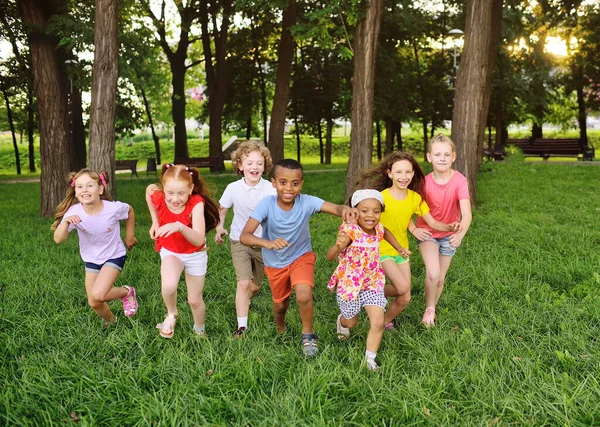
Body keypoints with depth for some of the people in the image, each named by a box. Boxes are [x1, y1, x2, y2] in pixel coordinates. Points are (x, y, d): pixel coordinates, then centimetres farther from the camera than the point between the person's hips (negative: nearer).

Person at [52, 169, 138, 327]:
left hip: (114, 256, -3)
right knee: (93, 303, 6)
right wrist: (66, 222, -44)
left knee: (97, 294, -22)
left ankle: (127, 292, 8)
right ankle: (110, 321, 39)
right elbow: (58, 239, -27)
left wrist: (130, 235, 4)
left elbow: (130, 210, -2)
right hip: (91, 259, 3)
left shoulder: (113, 208, -26)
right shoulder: (74, 212, -22)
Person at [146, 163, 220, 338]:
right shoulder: (158, 198, -24)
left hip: (195, 254, -1)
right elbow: (149, 188, 2)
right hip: (170, 251, 1)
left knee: (195, 300, 11)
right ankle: (171, 314, 3)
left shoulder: (196, 203, -33)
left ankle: (199, 330, 44)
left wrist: (179, 226, -57)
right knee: (169, 286, -30)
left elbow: (199, 240, -40)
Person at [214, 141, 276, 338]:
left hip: (262, 243, 1)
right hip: (239, 242, -1)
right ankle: (242, 326, -7)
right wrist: (219, 228, -9)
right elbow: (221, 209, 6)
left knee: (256, 286, 17)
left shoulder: (270, 189, -18)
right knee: (244, 283, -15)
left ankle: (243, 302, 50)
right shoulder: (233, 188, -11)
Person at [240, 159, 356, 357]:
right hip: (275, 263, 1)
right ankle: (281, 331, 55)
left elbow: (335, 208, -39)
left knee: (304, 296, -25)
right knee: (280, 304, 18)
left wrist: (344, 209, -63)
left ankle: (307, 334, 5)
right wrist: (267, 243, -55)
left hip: (301, 256, -1)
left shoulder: (306, 202, -25)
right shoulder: (266, 205, -28)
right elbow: (244, 236, -36)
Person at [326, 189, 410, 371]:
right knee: (351, 322, 19)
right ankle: (342, 321, 55)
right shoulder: (350, 231, -27)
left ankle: (370, 359, 6)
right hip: (349, 285, -3)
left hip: (373, 284, 4)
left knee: (378, 323, -9)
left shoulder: (378, 229, -10)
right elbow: (330, 256, -39)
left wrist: (399, 249, 18)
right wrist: (338, 246, -60)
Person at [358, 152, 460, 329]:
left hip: (402, 251, 5)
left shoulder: (415, 197, -7)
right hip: (383, 250, -5)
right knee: (403, 287, -23)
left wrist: (449, 227, -24)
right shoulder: (381, 197, -21)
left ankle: (386, 322, 33)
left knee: (405, 299, 5)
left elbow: (432, 223, -4)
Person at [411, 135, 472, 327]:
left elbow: (466, 213, -31)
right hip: (427, 232, -1)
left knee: (441, 278, 12)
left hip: (448, 235, 1)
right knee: (433, 273, -23)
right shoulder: (424, 183, -18)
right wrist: (413, 229, -22)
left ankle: (431, 313, 36)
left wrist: (461, 234, -47)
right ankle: (429, 308, 3)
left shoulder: (459, 180, -22)